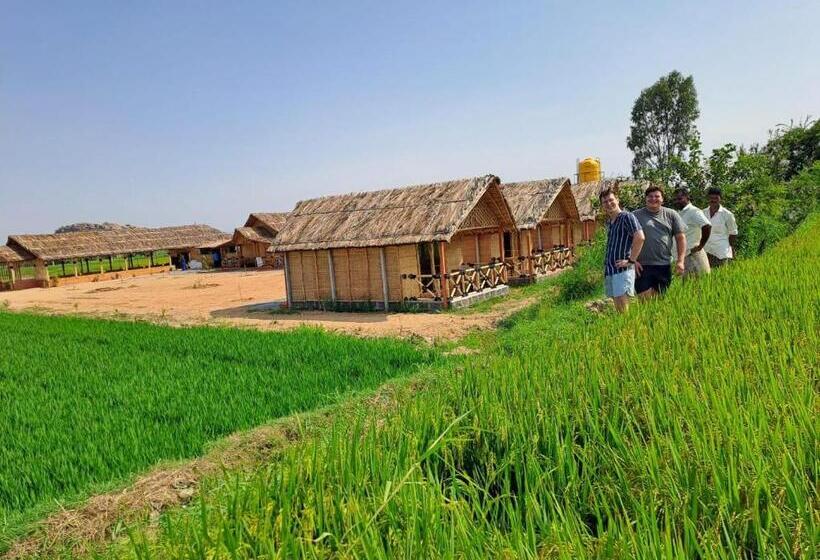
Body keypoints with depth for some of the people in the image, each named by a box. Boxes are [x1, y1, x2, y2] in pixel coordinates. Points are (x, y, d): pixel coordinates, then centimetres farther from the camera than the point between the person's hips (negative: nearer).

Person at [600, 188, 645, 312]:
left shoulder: (627, 217, -7)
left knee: (624, 309, -11)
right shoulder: (608, 222, 17)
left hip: (622, 269, -8)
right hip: (609, 270, 8)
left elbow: (640, 237, -21)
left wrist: (631, 260, -18)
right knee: (617, 307, 11)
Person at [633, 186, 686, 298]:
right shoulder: (636, 216, 2)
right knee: (645, 301, -6)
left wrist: (680, 261, -1)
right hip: (642, 266, -2)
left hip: (664, 266, 2)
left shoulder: (671, 215, 8)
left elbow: (681, 237, 7)